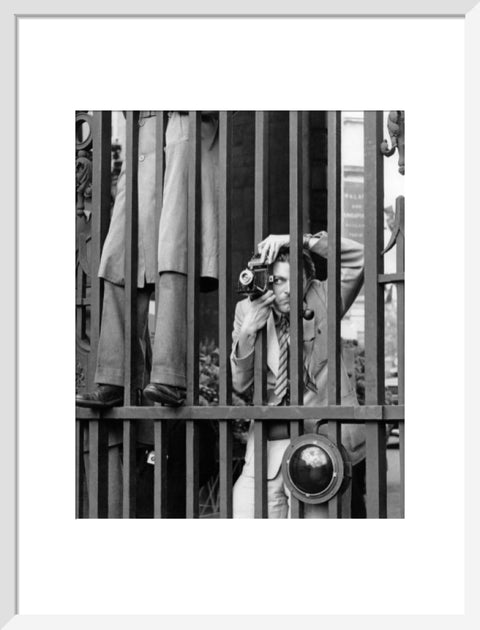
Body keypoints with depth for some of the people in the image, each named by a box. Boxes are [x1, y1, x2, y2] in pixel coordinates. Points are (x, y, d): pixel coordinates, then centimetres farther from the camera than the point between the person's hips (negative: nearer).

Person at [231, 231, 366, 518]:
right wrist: (247, 330, -11)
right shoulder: (248, 309, 7)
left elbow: (358, 258, -10)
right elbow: (239, 384, 4)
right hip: (266, 452, 2)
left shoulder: (322, 300, 4)